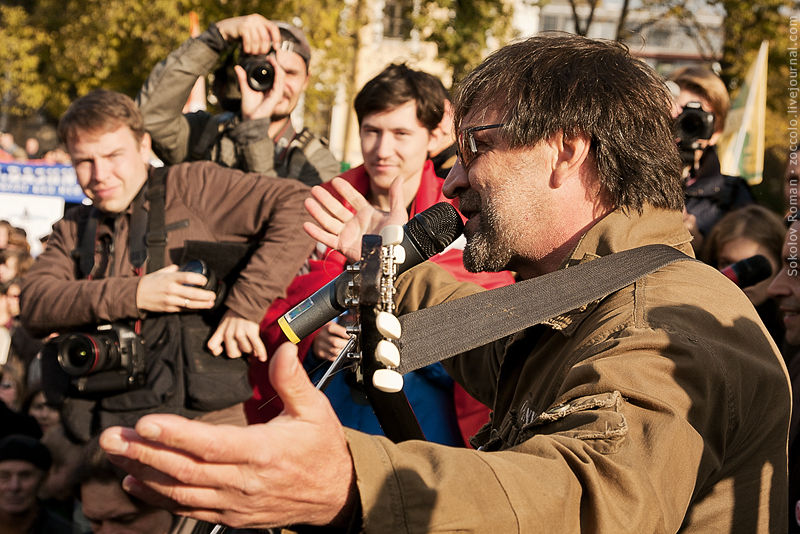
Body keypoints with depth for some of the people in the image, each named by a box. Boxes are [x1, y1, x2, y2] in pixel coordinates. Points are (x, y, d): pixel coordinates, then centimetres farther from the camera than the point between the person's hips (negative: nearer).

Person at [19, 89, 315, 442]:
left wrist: (245, 306, -12)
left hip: (199, 416, -5)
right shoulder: (73, 230, 21)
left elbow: (296, 205, -6)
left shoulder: (190, 187, 5)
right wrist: (132, 296, -11)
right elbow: (33, 304, 4)